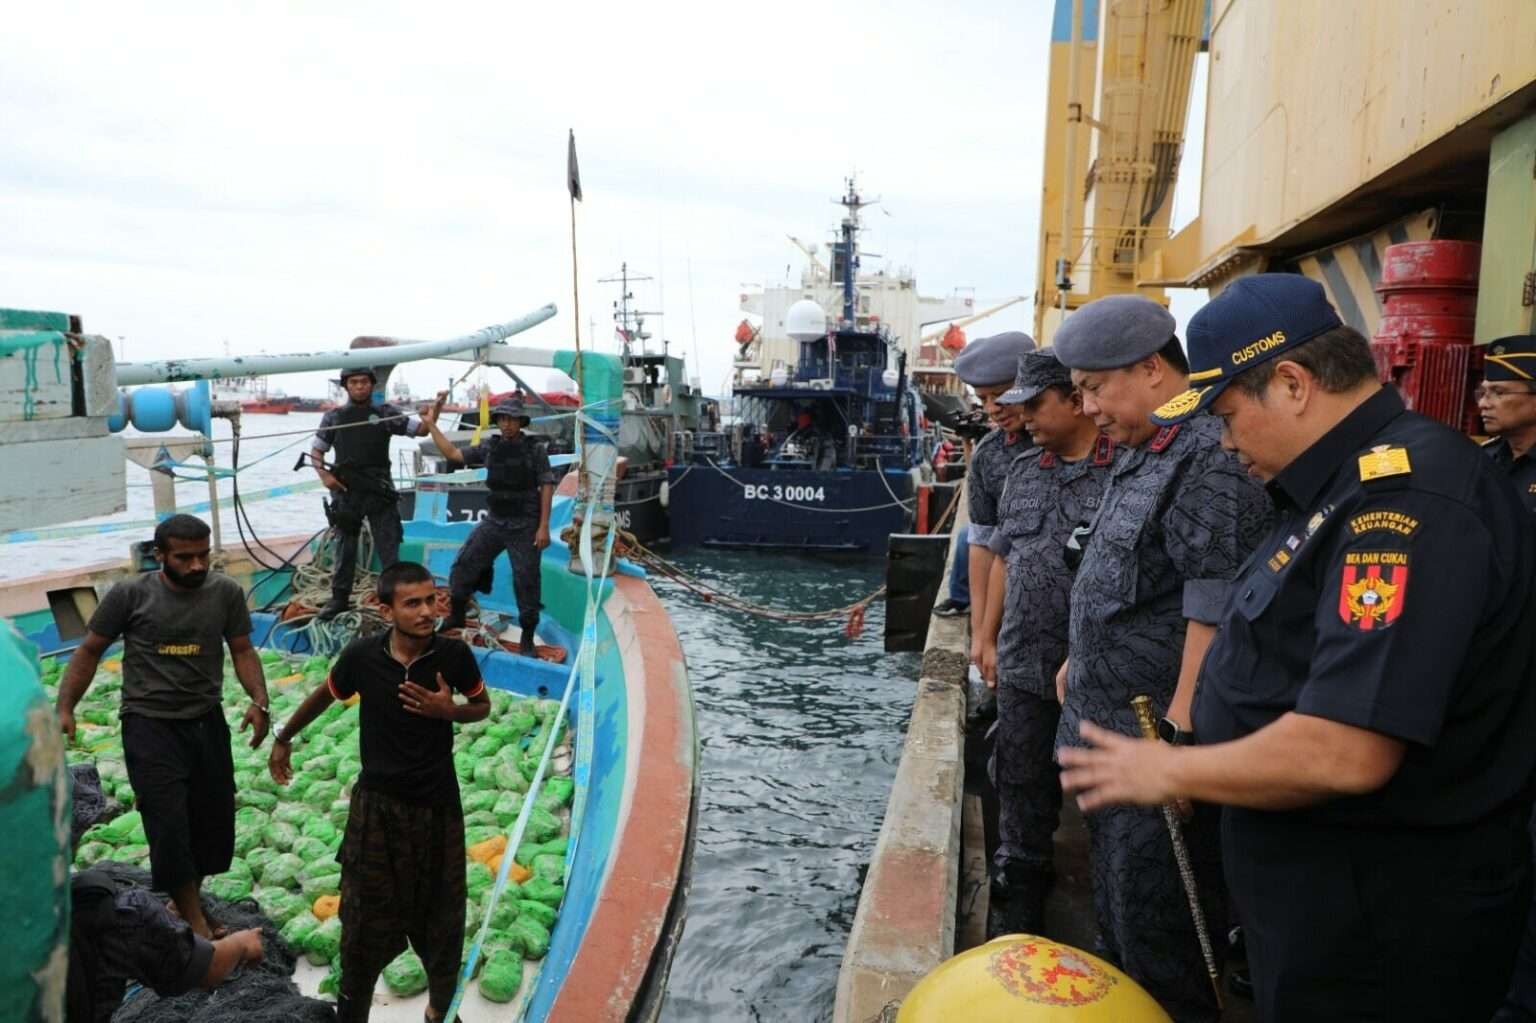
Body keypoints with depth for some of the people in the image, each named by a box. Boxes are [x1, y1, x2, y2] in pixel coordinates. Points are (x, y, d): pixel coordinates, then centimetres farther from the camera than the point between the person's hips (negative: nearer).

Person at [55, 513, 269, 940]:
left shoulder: (226, 592, -4)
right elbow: (88, 652, 1)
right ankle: (195, 923, 7)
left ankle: (186, 901, 34)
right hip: (149, 725, -3)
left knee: (216, 823, 10)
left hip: (207, 721, 3)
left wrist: (259, 701, -13)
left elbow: (242, 651, 1)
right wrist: (65, 708, -8)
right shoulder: (130, 594, -8)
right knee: (170, 826, -7)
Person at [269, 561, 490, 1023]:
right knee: (365, 914, 11)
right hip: (378, 803, 0)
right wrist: (284, 738, 19)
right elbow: (324, 695, 5)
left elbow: (482, 707, 1)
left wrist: (449, 710, -20)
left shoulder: (454, 654, -16)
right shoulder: (362, 655, -16)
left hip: (438, 803, 1)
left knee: (441, 911, 15)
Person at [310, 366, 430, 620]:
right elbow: (316, 451, 12)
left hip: (379, 491, -2)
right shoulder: (334, 417, 7)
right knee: (344, 548, 11)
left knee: (388, 548, 0)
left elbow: (421, 429, -4)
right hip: (346, 492, 2)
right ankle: (339, 599, 21)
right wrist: (324, 475, -5)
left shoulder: (385, 413, 3)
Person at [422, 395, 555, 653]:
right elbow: (453, 454, 11)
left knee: (526, 581, 0)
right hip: (493, 522, 4)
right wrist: (432, 425, 6)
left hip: (524, 527, -4)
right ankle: (457, 615, 25)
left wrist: (543, 527, -12)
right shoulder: (490, 447, 6)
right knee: (462, 565, 4)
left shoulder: (535, 449, -5)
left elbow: (547, 487, -7)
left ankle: (528, 638, 12)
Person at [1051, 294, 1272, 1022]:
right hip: (1105, 726, 10)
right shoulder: (1138, 452, 11)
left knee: (1157, 932, 6)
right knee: (1115, 910, 24)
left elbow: (1214, 613, -24)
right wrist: (1081, 661, 23)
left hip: (1159, 740, -10)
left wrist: (1179, 731, -23)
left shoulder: (1214, 459, -20)